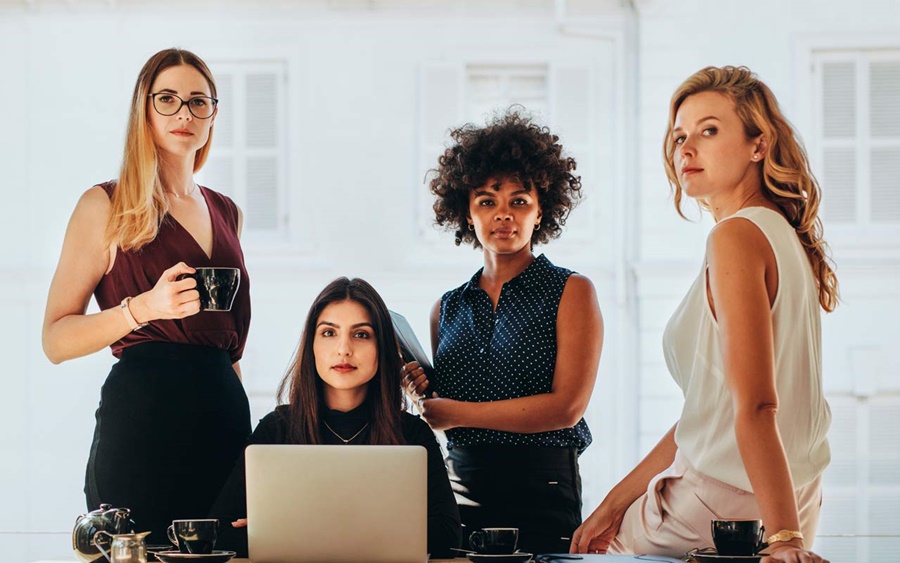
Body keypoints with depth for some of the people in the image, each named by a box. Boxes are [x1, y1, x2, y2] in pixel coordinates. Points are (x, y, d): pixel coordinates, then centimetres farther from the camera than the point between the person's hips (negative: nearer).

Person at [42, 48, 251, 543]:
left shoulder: (226, 214, 17)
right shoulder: (106, 206, -1)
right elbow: (56, 340, -6)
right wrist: (144, 308, -19)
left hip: (224, 408, 5)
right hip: (141, 412, -5)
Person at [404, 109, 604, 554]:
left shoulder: (571, 292, 0)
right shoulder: (448, 308, 14)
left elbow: (566, 407, -11)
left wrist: (456, 412, -10)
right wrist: (421, 395, -2)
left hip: (541, 499, -3)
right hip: (458, 492, 4)